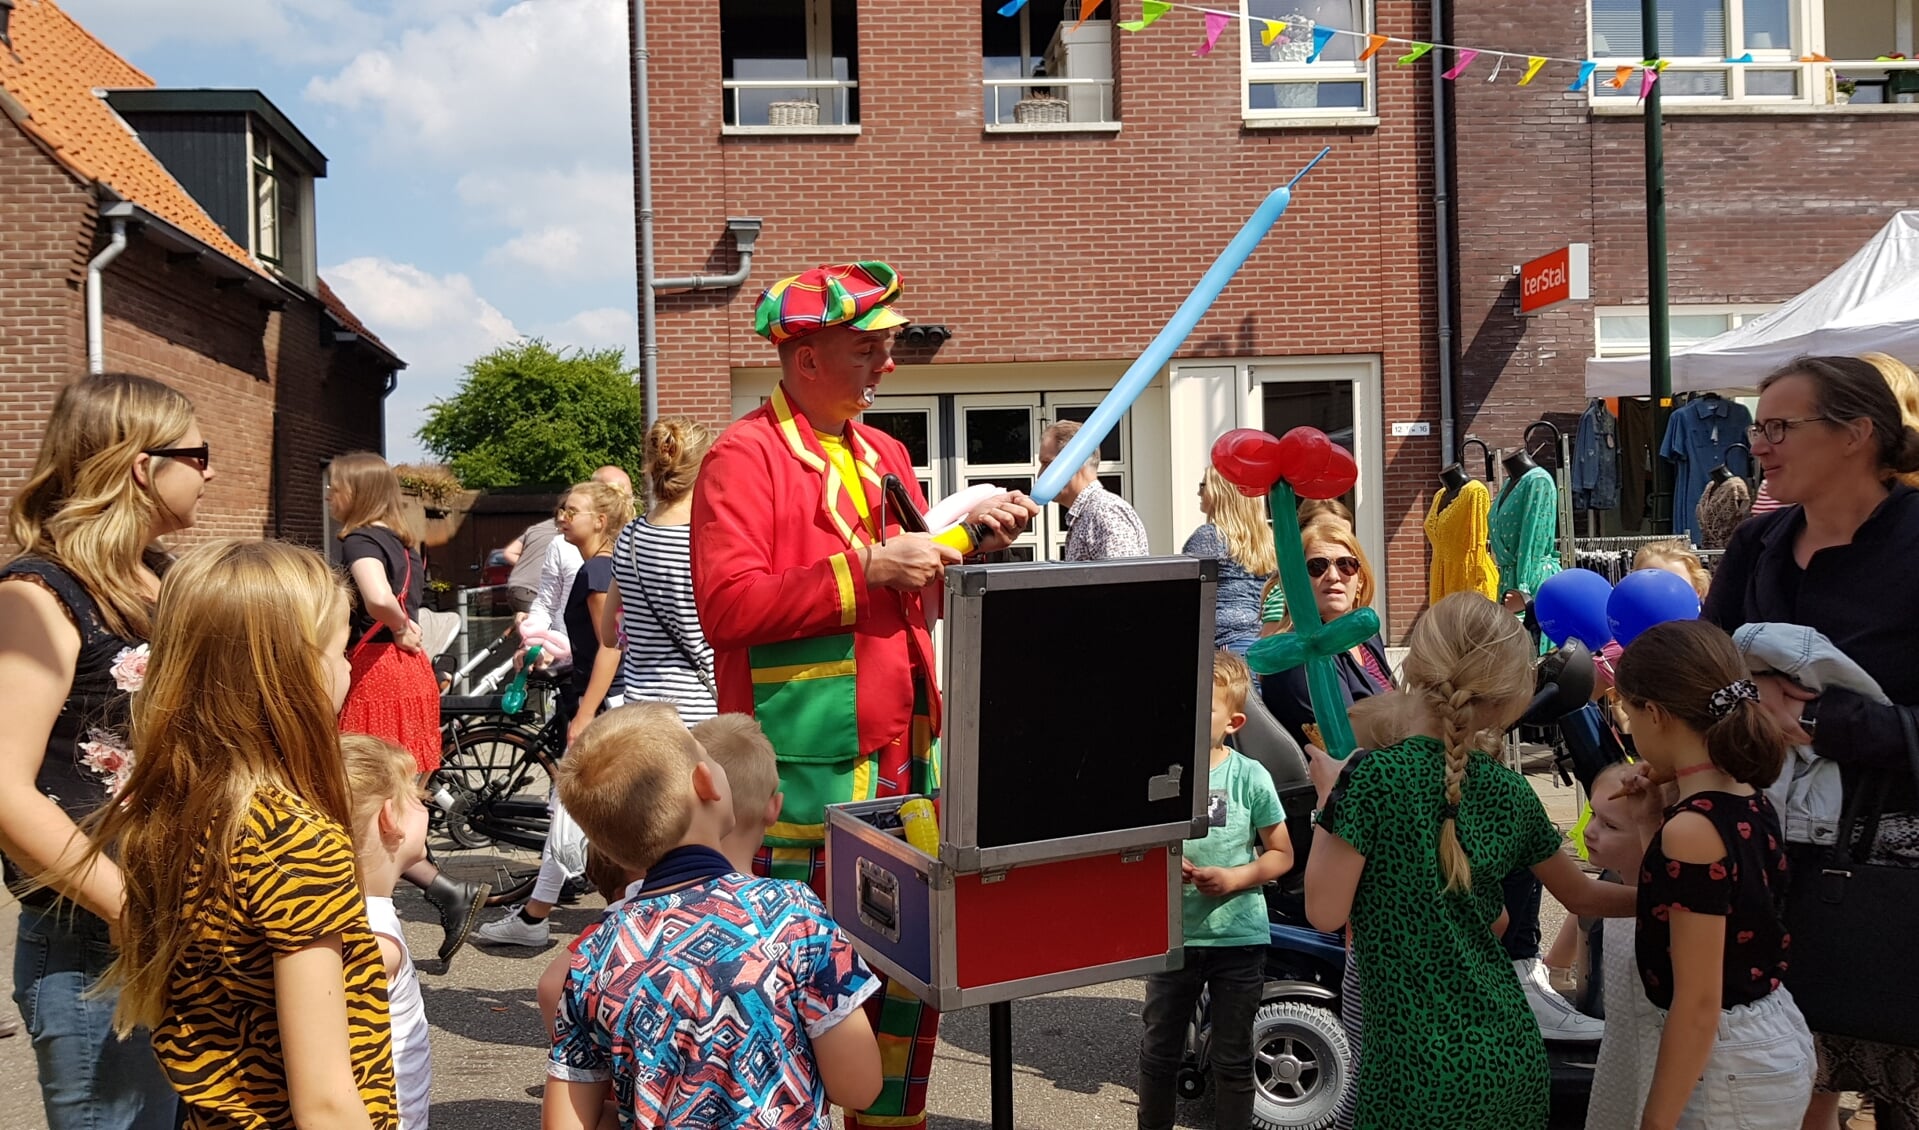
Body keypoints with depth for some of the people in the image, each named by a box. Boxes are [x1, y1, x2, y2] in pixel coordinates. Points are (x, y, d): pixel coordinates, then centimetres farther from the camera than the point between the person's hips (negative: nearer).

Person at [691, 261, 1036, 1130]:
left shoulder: (883, 453, 18)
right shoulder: (745, 456, -8)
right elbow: (728, 605, -20)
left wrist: (970, 539, 8)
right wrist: (868, 568, -19)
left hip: (902, 758, 8)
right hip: (806, 766, -7)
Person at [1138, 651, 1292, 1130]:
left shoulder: (1250, 777, -9)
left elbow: (1281, 855, -1)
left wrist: (1233, 878, -16)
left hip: (1237, 938, -1)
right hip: (1170, 936, 2)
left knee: (1233, 1058, 12)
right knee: (1159, 1050, 15)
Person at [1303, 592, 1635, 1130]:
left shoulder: (1372, 777, -16)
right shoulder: (1508, 790, 2)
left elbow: (1325, 911, -12)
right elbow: (1580, 893, 17)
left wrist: (1328, 797, -1)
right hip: (1512, 1055, 6)